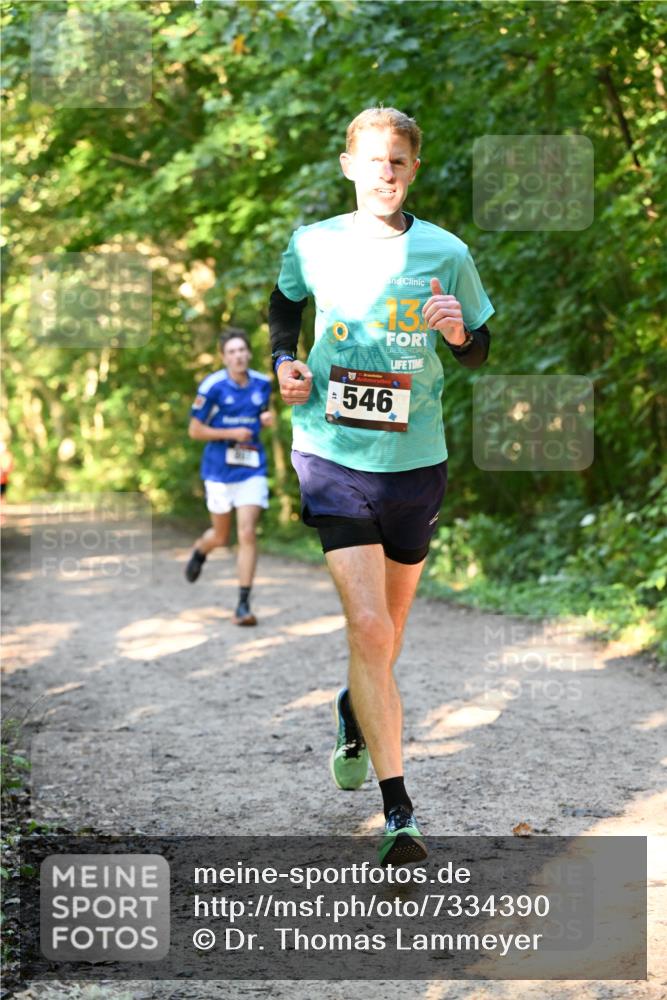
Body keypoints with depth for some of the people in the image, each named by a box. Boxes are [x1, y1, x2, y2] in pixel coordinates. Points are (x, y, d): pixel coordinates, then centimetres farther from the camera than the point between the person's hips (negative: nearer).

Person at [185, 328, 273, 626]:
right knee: (221, 536, 11)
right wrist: (232, 434, -16)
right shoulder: (213, 386, -11)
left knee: (247, 534, -11)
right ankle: (200, 549, 50)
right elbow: (195, 430, -7)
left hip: (252, 470, 2)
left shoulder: (262, 383, 3)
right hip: (219, 470, -2)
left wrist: (266, 419, -2)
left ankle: (243, 606, -7)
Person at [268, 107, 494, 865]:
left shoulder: (446, 254, -1)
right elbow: (283, 305, 22)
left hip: (414, 461, 2)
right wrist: (284, 360, 4)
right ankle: (397, 812, -13)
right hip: (334, 456, -2)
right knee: (368, 627, -15)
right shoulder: (313, 246, 1)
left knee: (385, 629, 17)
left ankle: (354, 715, 51)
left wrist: (459, 333, -13)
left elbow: (480, 353, 9)